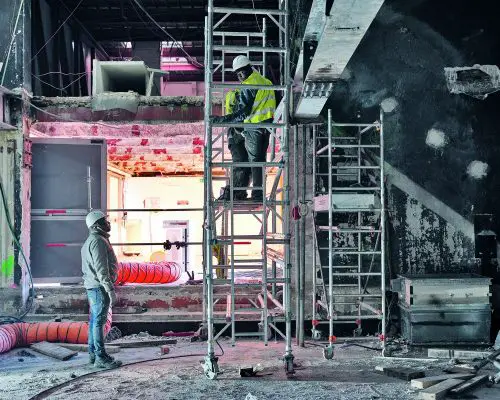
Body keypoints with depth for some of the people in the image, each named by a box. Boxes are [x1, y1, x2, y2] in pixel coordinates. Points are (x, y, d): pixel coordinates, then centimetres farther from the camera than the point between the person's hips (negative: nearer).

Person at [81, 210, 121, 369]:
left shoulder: (90, 240, 19)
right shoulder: (98, 241, -15)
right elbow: (101, 269, -21)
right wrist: (111, 290, -21)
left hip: (92, 286, 11)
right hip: (99, 286, -11)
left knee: (94, 321, 14)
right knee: (99, 321, -8)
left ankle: (93, 354, 21)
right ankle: (101, 357, -5)